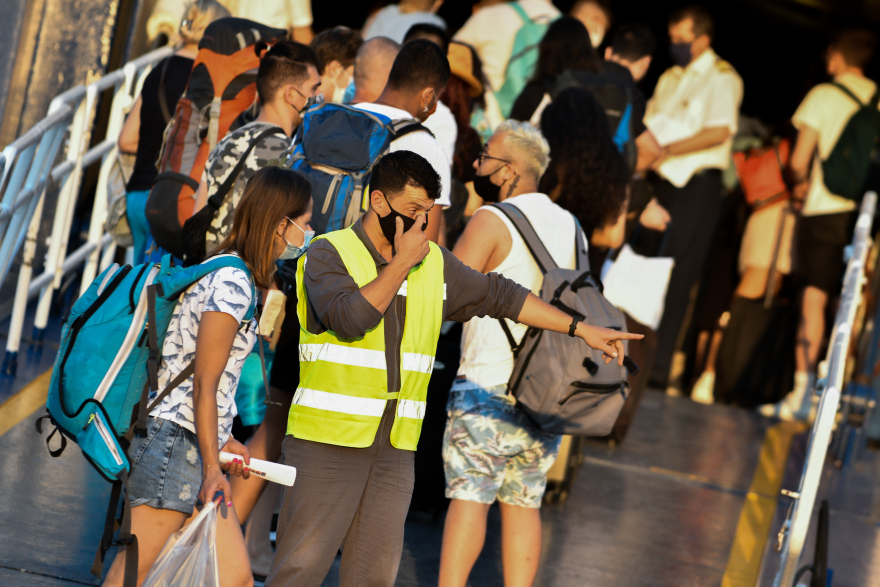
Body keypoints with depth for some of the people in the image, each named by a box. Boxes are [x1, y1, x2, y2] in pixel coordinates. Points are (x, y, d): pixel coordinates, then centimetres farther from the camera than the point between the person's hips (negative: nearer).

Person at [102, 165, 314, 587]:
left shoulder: (227, 274, 15)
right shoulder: (232, 283, -15)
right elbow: (204, 384, -16)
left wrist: (221, 441, 21)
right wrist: (211, 466, -13)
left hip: (192, 444, 10)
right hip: (173, 441, -10)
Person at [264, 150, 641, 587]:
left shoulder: (433, 263, 12)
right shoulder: (329, 254, -6)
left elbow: (500, 295, 19)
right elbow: (350, 317, -23)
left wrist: (583, 329, 18)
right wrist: (401, 263, -13)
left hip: (394, 450, 6)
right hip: (328, 439, -5)